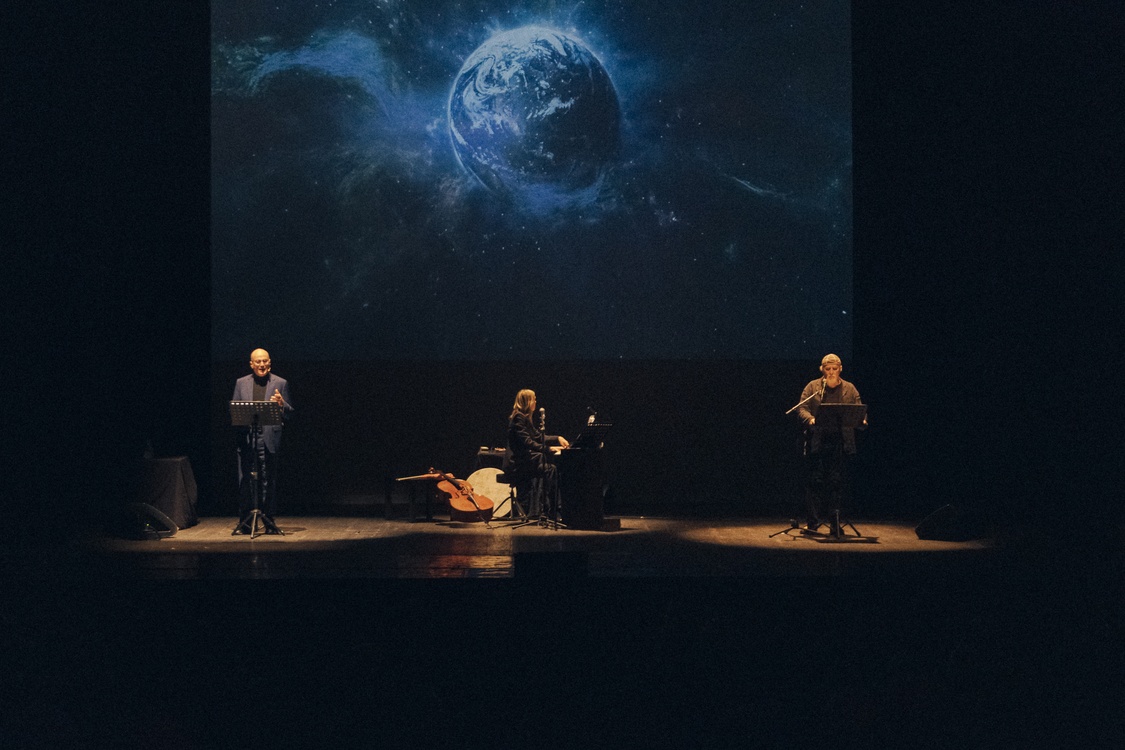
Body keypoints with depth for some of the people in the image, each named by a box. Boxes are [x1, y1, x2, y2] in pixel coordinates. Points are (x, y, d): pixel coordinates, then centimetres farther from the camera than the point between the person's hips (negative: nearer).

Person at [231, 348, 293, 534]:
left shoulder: (280, 383, 7)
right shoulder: (241, 383, 12)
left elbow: (289, 414, 7)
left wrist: (282, 403, -15)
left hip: (269, 439, -1)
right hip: (246, 439, 1)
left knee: (269, 482, 1)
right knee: (245, 482, 2)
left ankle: (269, 522, 7)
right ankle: (244, 522, 7)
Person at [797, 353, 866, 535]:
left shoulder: (849, 389, 12)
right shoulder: (812, 387, 7)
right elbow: (802, 408, -2)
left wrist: (862, 420, -17)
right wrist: (810, 419, -23)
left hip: (841, 443, 1)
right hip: (817, 441, -1)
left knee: (837, 482, 1)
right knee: (815, 480, -3)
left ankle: (834, 523, 7)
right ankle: (813, 520, 4)